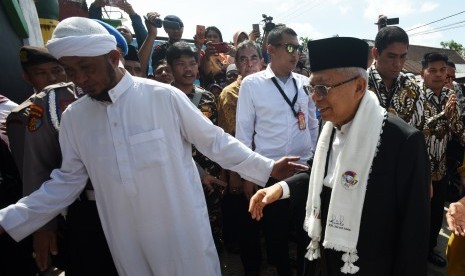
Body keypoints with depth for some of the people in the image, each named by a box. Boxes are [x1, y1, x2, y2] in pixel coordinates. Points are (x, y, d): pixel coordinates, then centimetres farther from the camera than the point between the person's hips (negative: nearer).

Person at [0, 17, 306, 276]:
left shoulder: (164, 96, -15)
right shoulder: (73, 116, 0)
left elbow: (214, 141, -8)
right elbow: (67, 180, 7)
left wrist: (266, 168, -8)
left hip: (183, 230, -3)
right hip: (125, 240, 4)